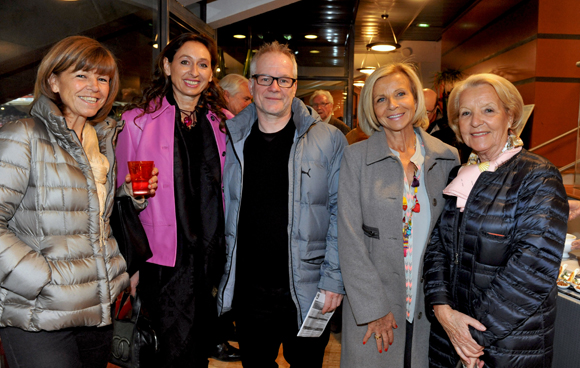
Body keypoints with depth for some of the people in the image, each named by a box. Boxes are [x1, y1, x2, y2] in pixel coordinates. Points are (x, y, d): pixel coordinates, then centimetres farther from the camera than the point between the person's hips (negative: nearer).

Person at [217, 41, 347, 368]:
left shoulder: (329, 140, -6)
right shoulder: (232, 140, 3)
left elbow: (341, 215, -6)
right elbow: (223, 211, 11)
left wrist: (333, 279, -10)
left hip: (306, 291, -2)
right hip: (247, 289, 3)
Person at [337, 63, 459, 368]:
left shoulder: (447, 158, 1)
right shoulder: (356, 157, -6)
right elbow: (350, 240, -9)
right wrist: (373, 308, -12)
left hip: (429, 307, 2)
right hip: (370, 302, -2)